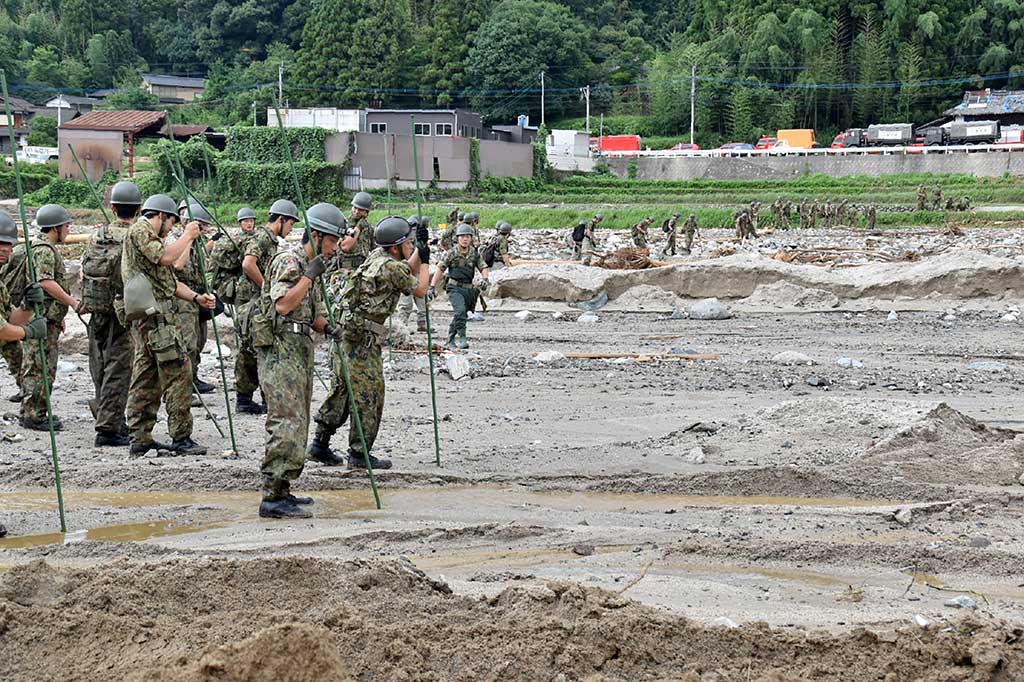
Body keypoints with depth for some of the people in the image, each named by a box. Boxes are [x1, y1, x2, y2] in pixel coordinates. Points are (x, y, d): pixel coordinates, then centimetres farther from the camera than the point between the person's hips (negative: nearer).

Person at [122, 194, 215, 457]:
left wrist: (196, 297, 9)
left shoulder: (150, 236, 26)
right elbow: (164, 257, -20)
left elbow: (169, 280, 22)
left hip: (143, 317, 11)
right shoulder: (140, 230, -4)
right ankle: (181, 437, -10)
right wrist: (187, 236, -6)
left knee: (146, 376, 9)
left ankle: (140, 440, 10)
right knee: (178, 370, -10)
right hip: (156, 314, -11)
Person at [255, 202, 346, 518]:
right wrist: (310, 275, -20)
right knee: (288, 423, -15)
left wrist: (327, 327, 6)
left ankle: (281, 491, 18)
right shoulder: (289, 261, -11)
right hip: (281, 350, -10)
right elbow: (282, 304, -23)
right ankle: (272, 498, -16)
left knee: (296, 423, 12)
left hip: (300, 350, 10)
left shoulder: (310, 265, 20)